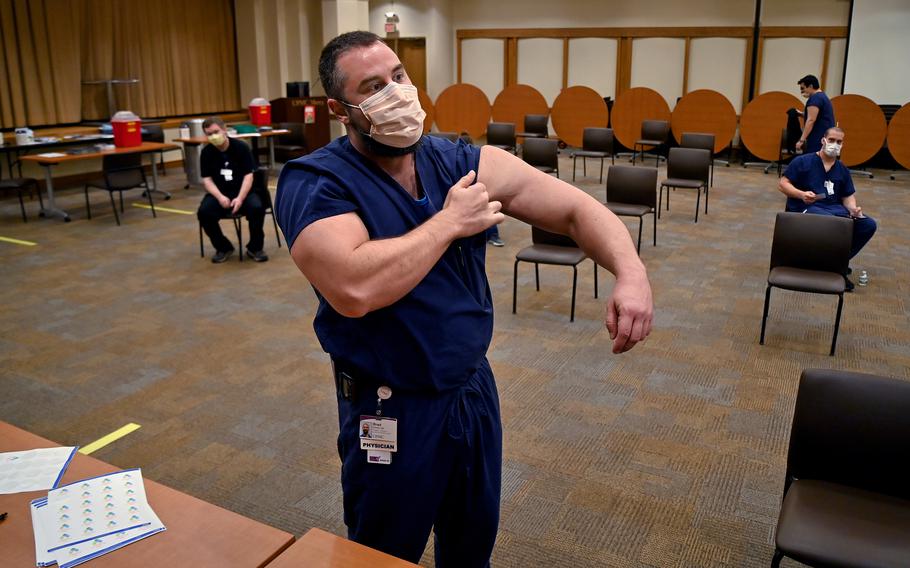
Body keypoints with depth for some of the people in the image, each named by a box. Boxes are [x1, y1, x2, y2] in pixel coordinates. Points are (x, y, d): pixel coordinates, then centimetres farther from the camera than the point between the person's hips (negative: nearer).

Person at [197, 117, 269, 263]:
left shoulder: (241, 147, -6)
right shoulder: (206, 152, 1)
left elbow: (248, 176, -9)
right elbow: (206, 179, -1)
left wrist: (240, 198, -23)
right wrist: (220, 197, -20)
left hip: (242, 191, -2)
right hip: (219, 193, 2)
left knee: (257, 208, -32)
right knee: (203, 212, -27)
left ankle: (255, 247, -8)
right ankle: (223, 247, -3)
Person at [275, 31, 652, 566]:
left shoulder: (466, 163, -3)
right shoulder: (313, 183, -17)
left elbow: (577, 208, -5)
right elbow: (355, 289, -34)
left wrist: (631, 275, -24)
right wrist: (451, 222, -23)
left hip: (475, 389, 5)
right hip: (392, 411, -4)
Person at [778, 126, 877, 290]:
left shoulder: (842, 170, 18)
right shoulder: (802, 161, 2)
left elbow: (848, 196, 17)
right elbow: (782, 184, -3)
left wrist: (853, 209, -7)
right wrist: (802, 194, -21)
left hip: (834, 208, 6)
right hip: (806, 208, -6)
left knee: (869, 225, -14)